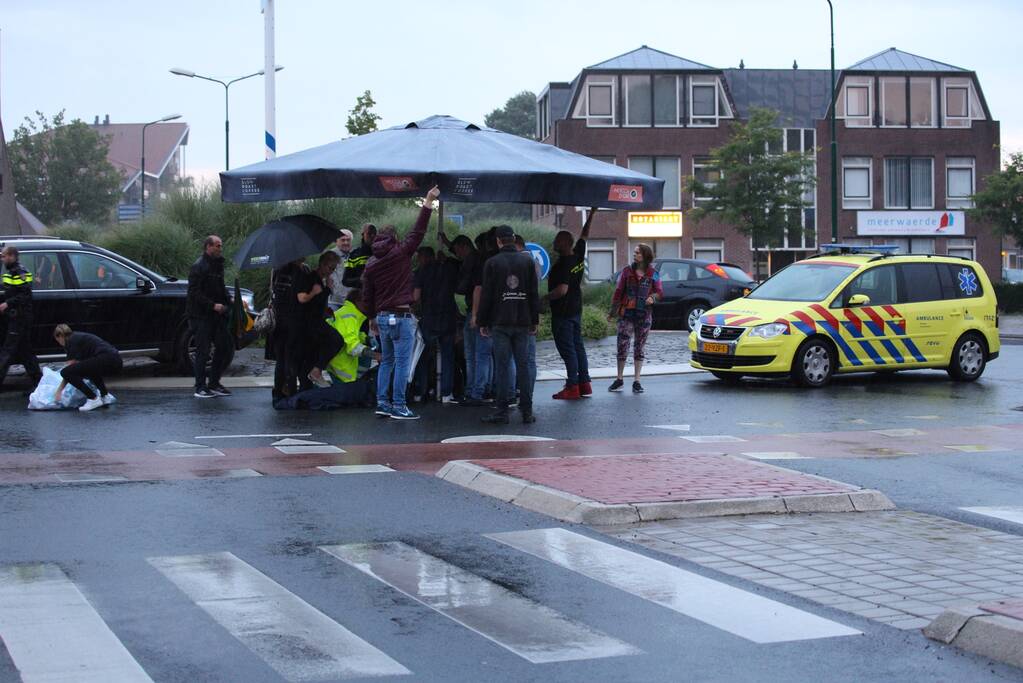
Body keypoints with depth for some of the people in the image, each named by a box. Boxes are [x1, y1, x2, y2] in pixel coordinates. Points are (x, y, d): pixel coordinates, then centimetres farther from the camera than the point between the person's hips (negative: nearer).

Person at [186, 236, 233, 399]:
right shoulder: (198, 267, -12)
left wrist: (227, 301, 6)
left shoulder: (217, 264, 14)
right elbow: (194, 293, -18)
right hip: (201, 315, -8)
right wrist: (213, 305, -22)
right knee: (203, 351, -5)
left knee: (224, 346, 7)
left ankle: (214, 383, 17)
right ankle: (200, 388, 2)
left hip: (216, 315, 8)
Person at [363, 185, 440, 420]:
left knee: (386, 361, 15)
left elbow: (367, 296, 12)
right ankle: (398, 407, -8)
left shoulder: (370, 265, 8)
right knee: (402, 362, -5)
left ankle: (382, 403, 11)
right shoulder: (400, 253, -6)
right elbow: (418, 231, -6)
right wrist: (428, 204, 0)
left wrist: (372, 318, 24)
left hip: (382, 317, 6)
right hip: (401, 316, -6)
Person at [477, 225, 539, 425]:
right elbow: (534, 294, 6)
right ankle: (527, 412, 4)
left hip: (500, 323, -3)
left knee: (502, 366, -2)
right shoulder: (527, 261, 5)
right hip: (523, 322, 3)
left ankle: (502, 411, -3)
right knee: (523, 365, 5)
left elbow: (486, 295, -2)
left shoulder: (493, 263, -3)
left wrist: (483, 322, 4)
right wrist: (535, 321, 12)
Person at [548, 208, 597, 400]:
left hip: (562, 312, -9)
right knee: (578, 346, 13)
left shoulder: (563, 264, -20)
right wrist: (592, 214, 26)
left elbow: (562, 290, -27)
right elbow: (584, 235, 19)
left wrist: (544, 298, -15)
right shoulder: (578, 256, 4)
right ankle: (584, 383, 15)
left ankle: (573, 387, -7)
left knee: (567, 349, -6)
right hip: (576, 310, 9)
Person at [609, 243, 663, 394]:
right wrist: (613, 312, 7)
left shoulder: (653, 274, 2)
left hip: (644, 315, 0)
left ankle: (636, 381, 10)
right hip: (626, 314, 0)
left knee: (639, 349, 5)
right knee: (622, 347, -4)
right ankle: (619, 380, 7)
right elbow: (618, 292, 6)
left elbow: (660, 292, 6)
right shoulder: (627, 272, 3)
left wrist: (653, 297, -17)